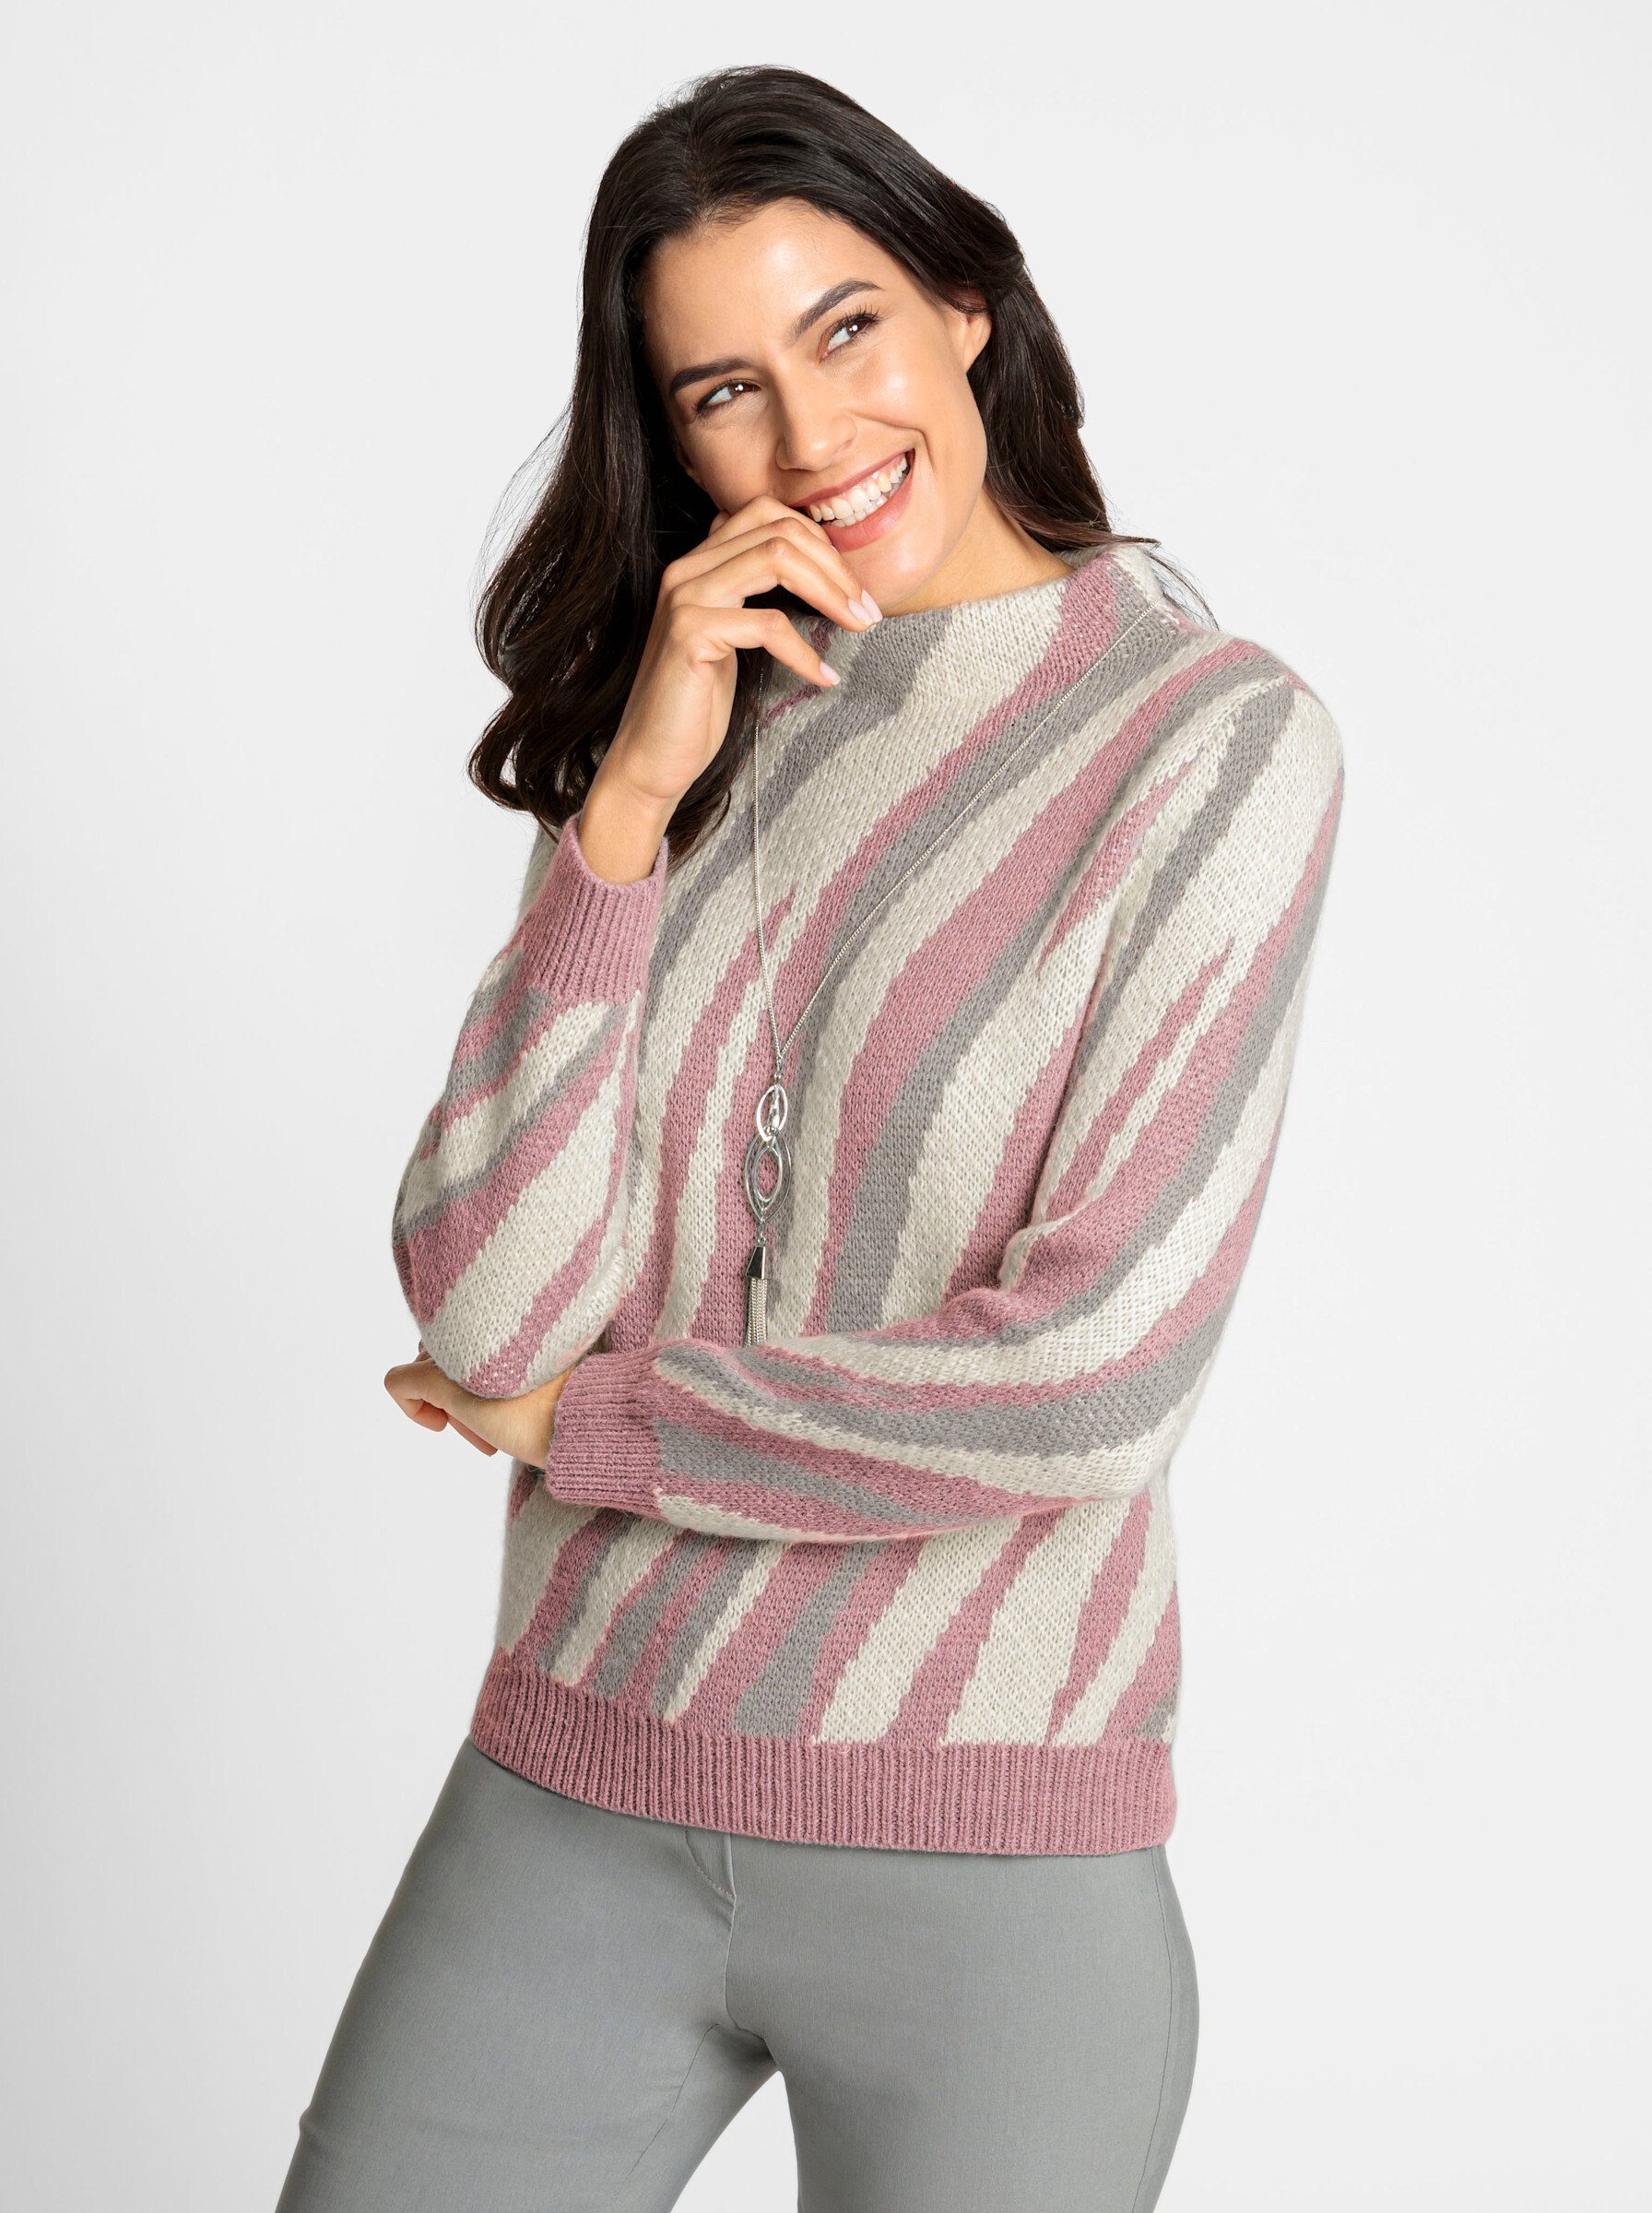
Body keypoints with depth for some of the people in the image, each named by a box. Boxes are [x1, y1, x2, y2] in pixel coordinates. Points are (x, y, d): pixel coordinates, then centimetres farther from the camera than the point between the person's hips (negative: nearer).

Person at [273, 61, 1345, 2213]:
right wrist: (633, 802, -11)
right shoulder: (686, 730, 6)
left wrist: (581, 1422, -4)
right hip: (564, 1806, 3)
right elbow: (481, 1317, -5)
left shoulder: (1219, 736, -6)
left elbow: (1095, 1375, -15)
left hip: (987, 1868, -3)